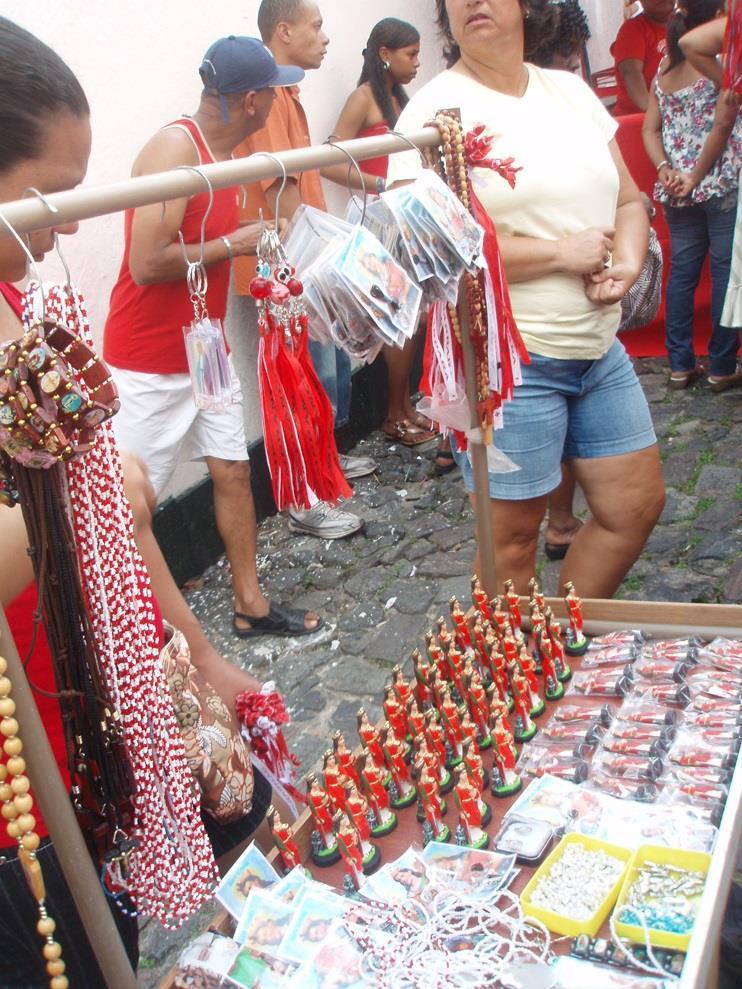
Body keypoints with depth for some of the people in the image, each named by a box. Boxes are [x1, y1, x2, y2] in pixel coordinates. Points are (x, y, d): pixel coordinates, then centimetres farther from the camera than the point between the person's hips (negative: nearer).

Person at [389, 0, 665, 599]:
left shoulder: (572, 91, 12)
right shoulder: (435, 110, -8)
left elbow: (628, 201, 16)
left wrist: (627, 262, -7)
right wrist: (562, 253, -16)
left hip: (599, 346, 7)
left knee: (638, 505, 14)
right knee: (514, 533, 3)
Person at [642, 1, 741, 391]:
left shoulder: (665, 73, 11)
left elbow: (650, 130, 7)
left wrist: (665, 169, -3)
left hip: (679, 191, 6)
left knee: (682, 271, 9)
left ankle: (680, 365, 13)